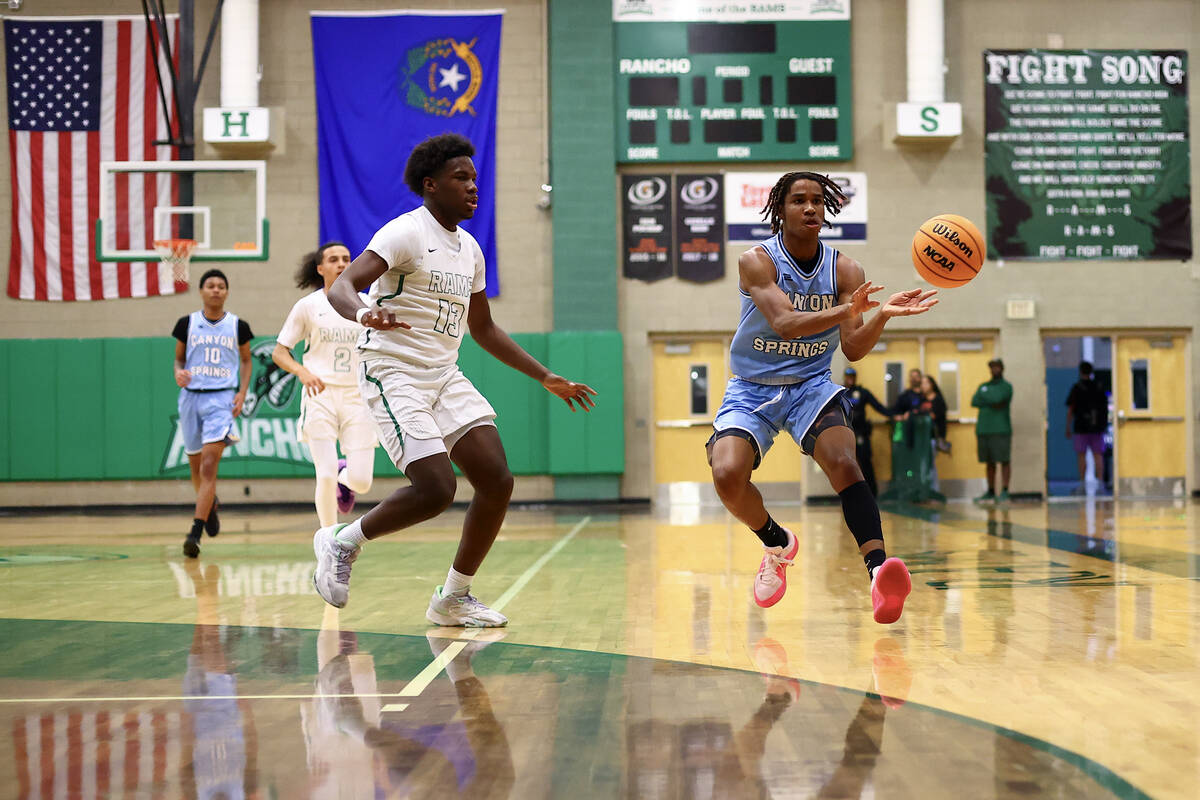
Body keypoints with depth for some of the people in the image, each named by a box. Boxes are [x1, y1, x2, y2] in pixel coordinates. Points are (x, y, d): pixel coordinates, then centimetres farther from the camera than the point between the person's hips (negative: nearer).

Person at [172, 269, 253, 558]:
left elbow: (246, 361, 14)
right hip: (191, 396, 3)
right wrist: (179, 373, -8)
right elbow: (179, 358, 14)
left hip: (221, 398, -3)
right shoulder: (187, 323, 5)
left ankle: (195, 533, -19)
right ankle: (210, 505, 44)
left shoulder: (238, 326, 4)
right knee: (196, 466, 13)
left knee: (209, 465, -16)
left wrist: (242, 392, 0)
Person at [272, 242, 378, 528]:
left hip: (358, 397, 2)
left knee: (361, 481, -7)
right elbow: (278, 352, 5)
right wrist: (302, 371, -15)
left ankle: (344, 477, 32)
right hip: (320, 395, -2)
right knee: (326, 477, -12)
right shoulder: (307, 306, 3)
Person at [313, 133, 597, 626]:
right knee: (437, 489, -20)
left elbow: (484, 329, 25)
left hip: (445, 377, 8)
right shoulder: (406, 233, -10)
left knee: (497, 480, -6)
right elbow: (341, 287, -23)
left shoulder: (470, 250, 14)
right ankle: (342, 541, 7)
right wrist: (365, 314, -46)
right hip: (394, 374, -8)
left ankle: (453, 598, 10)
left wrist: (545, 377, 24)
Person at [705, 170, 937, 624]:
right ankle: (776, 544, 10)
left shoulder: (844, 270, -5)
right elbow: (784, 322, -31)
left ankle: (878, 571, -37)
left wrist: (883, 315, -32)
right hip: (753, 388, -1)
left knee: (844, 463, -26)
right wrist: (847, 310, -46)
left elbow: (853, 350, -11)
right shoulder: (757, 261, -15)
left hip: (811, 384, 1)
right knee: (727, 475, -22)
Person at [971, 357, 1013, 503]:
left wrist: (983, 396, 0)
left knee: (1004, 461, -6)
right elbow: (974, 402, 3)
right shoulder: (983, 386, 19)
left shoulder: (1006, 386, 3)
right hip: (984, 429, 5)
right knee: (990, 462, 9)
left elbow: (998, 398, -15)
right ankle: (990, 492, 13)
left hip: (1001, 430, -5)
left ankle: (1004, 491, -7)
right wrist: (991, 403, -8)